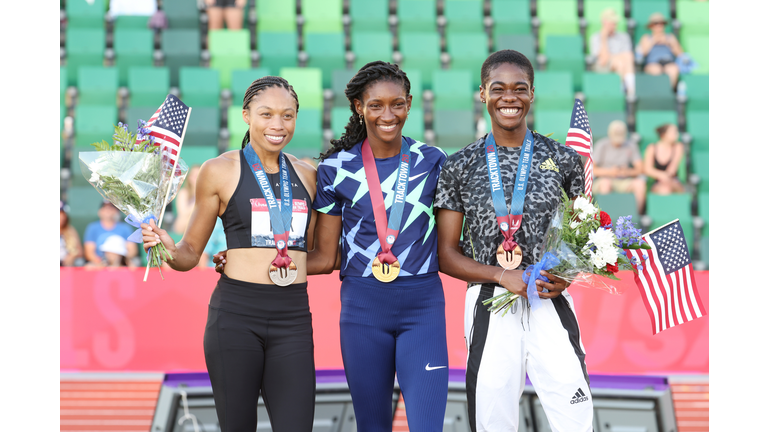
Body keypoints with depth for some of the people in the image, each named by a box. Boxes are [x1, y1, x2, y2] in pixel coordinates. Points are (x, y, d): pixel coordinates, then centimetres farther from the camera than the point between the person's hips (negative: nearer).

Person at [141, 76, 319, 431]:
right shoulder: (220, 171, 3)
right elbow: (191, 253, 6)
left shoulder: (306, 176, 13)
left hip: (292, 320, 3)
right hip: (236, 314, -2)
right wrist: (168, 250, -14)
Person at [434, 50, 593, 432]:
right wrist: (503, 275, -12)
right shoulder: (460, 167, 4)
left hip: (551, 304, 0)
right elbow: (447, 254, 4)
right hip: (490, 306, 0)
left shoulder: (563, 160, 6)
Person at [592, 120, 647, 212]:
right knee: (605, 182, -37)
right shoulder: (602, 145, -5)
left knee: (640, 183, -28)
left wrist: (627, 172, -24)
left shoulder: (631, 145, 1)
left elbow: (639, 169, -2)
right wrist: (609, 172, -27)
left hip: (623, 183, 2)